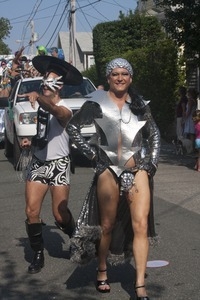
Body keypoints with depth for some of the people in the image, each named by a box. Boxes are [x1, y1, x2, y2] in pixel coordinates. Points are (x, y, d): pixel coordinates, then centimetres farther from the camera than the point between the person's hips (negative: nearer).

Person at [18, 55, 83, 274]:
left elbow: (54, 110, -38)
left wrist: (38, 97, -55)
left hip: (58, 164, -5)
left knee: (60, 215, -5)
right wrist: (30, 141, 3)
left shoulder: (64, 109, -12)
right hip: (38, 163, 6)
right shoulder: (41, 106, 10)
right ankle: (38, 254, 9)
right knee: (31, 211, -6)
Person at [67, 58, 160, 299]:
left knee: (141, 225, -7)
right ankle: (102, 272, 30)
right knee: (107, 226, 9)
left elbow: (154, 134, 19)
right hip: (108, 169, -2)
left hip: (137, 169, 2)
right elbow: (72, 127, 4)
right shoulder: (97, 103, 0)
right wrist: (90, 153, -2)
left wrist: (152, 163, 8)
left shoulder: (139, 104, 9)